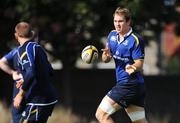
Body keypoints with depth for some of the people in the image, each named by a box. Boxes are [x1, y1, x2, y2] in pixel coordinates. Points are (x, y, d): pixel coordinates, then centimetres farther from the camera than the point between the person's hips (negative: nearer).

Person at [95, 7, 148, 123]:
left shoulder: (135, 40, -13)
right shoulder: (112, 35, 10)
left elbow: (139, 64, -16)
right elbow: (105, 59, 15)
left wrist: (132, 68, -39)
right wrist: (106, 55, -9)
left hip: (129, 85, -9)